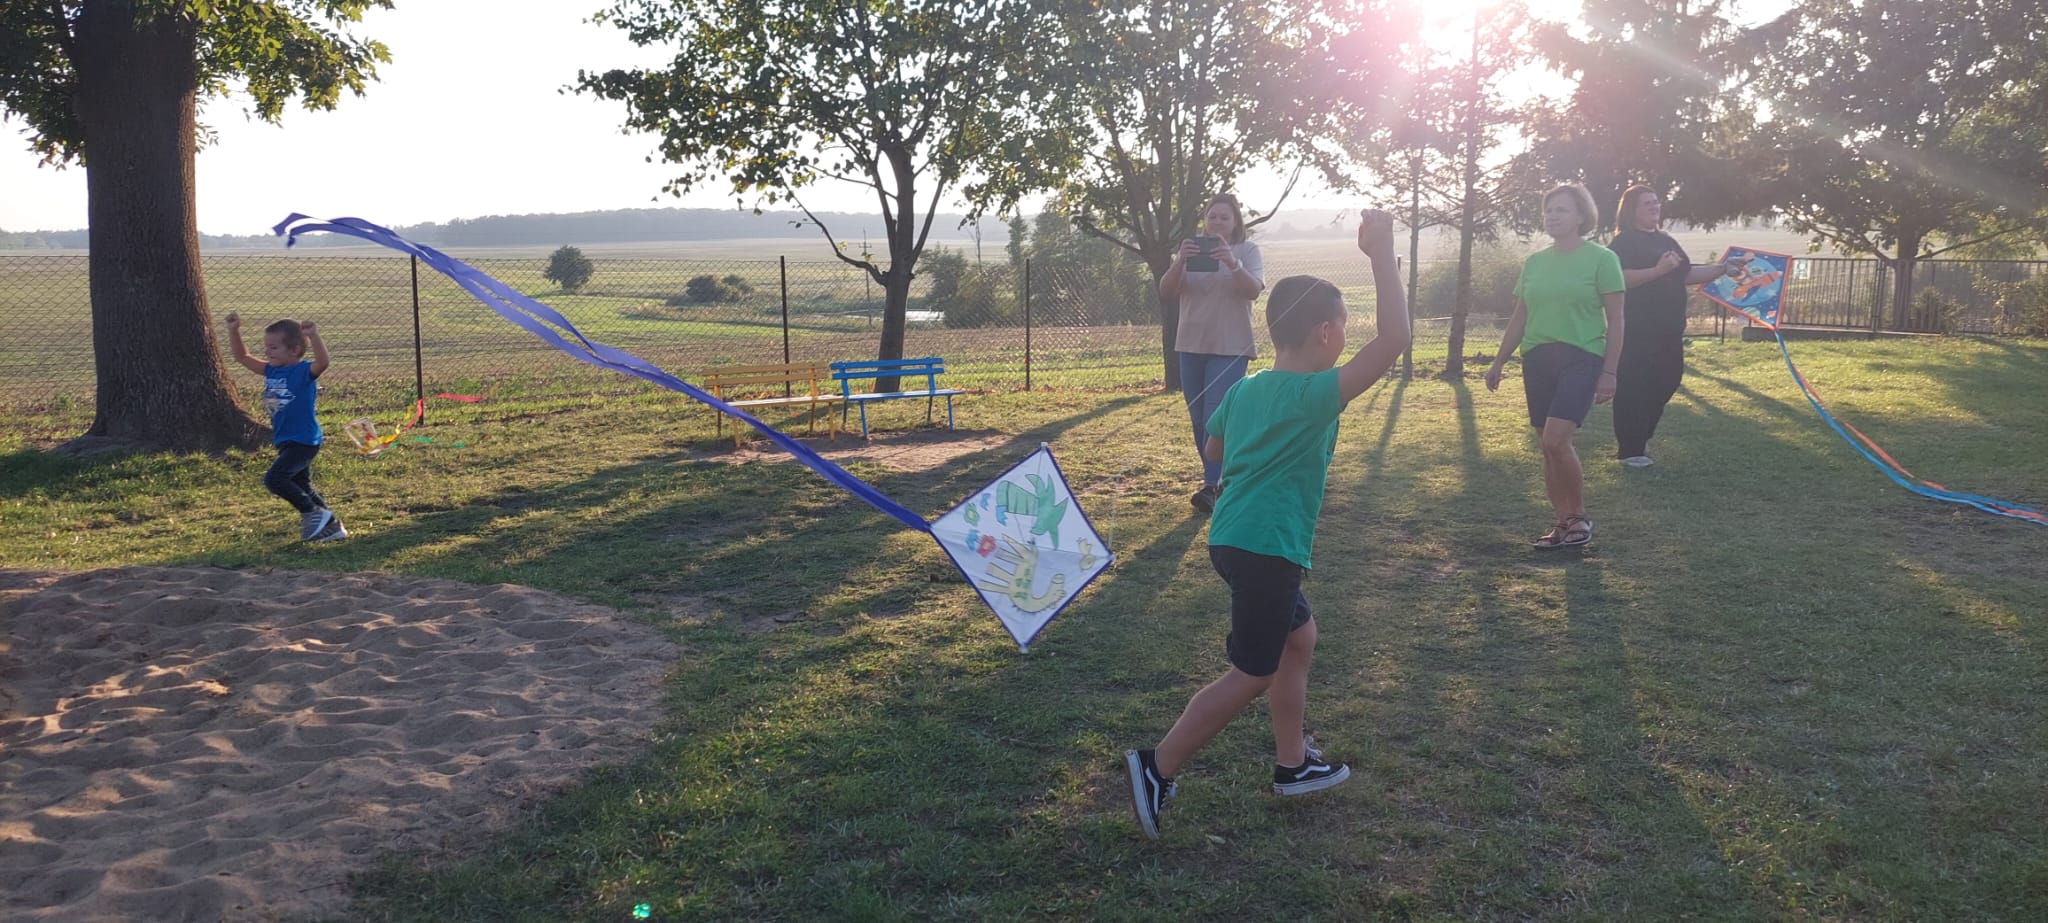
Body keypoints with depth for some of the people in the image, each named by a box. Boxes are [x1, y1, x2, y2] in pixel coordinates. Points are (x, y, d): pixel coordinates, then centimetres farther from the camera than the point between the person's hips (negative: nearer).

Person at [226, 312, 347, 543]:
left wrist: (313, 335, -47)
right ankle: (332, 526, 24)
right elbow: (242, 357, 18)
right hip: (285, 441, 10)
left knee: (274, 478, -20)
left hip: (304, 441, -9)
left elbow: (322, 362, -36)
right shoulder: (272, 370, 8)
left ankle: (314, 513, -7)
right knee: (301, 488, 15)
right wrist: (234, 330, 6)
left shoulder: (303, 371, -15)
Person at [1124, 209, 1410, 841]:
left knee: (1299, 636, 23)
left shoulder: (1243, 390, 8)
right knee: (1253, 675, 1)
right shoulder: (1315, 394, -15)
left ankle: (1292, 764, 31)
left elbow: (1213, 450, 25)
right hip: (1267, 548, -9)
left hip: (1232, 539, 9)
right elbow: (1393, 339, -23)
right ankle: (1158, 767, 3)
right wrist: (1381, 256, -19)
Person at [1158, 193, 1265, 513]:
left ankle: (1212, 487, -15)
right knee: (1199, 419, 8)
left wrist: (1233, 264, -32)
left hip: (1230, 348, -4)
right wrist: (1180, 263, -21)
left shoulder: (1247, 251, 1)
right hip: (1191, 346, 4)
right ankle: (1221, 478, 21)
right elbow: (1165, 291, -1)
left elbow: (1254, 290, -14)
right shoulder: (1190, 250, 9)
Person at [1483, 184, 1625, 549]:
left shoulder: (1601, 259, -4)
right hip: (1537, 358, 6)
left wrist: (1609, 372, -10)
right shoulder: (1534, 262, 11)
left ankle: (1579, 515, 3)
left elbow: (1615, 319, -4)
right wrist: (1498, 363, 15)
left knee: (1556, 440, -17)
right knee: (1549, 447, 7)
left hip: (1581, 358, -5)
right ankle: (1563, 523, 17)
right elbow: (1519, 318, 17)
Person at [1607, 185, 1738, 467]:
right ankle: (1629, 449, 1)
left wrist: (1722, 269, 11)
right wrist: (1659, 270, -25)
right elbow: (1619, 278, -21)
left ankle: (1640, 439, 28)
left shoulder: (1666, 240, 18)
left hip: (1668, 329, 9)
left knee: (1667, 381, 13)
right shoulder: (1624, 242, -7)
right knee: (1634, 387, -6)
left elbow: (1687, 275, 21)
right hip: (1637, 330, -9)